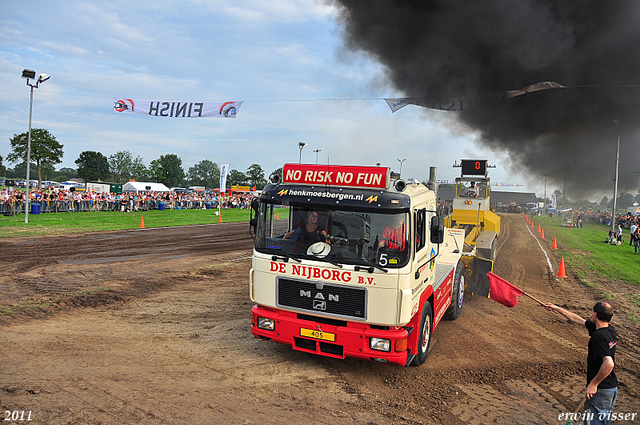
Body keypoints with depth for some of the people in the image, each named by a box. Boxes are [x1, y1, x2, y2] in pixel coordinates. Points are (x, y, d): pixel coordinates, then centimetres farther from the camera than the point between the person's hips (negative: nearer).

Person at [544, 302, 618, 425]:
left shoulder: (599, 336, -22)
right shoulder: (610, 330, 7)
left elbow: (609, 364, -32)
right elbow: (578, 320, 17)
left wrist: (593, 384, -22)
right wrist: (556, 308, 23)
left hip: (600, 390, -9)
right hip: (612, 388, 9)